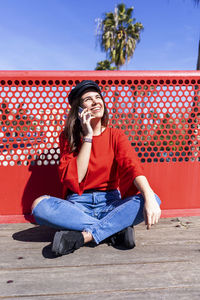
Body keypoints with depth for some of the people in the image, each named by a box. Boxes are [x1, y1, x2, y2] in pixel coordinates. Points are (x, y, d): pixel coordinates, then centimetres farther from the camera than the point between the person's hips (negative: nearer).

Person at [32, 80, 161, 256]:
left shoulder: (116, 136, 2)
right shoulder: (68, 137, 1)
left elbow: (133, 167, -15)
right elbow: (74, 179, -11)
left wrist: (149, 197, -34)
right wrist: (88, 136, -13)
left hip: (110, 202, 1)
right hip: (78, 204, 0)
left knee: (153, 199, -25)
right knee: (40, 205, -29)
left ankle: (83, 236, -27)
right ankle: (117, 228, -22)